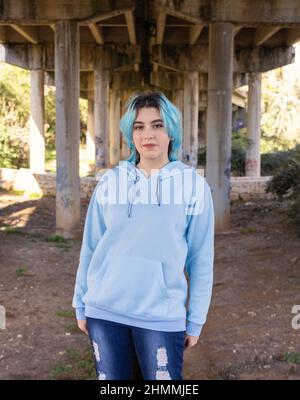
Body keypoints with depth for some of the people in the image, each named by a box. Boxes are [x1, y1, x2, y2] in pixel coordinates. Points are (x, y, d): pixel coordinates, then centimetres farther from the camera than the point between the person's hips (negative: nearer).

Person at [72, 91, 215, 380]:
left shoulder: (194, 185, -4)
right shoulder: (110, 182, 0)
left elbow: (201, 260, -1)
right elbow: (89, 248, 7)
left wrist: (195, 321, 1)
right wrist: (80, 305, 9)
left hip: (162, 315, -1)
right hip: (104, 311, 2)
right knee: (111, 379, 15)